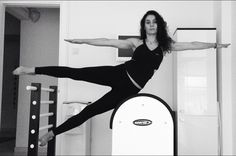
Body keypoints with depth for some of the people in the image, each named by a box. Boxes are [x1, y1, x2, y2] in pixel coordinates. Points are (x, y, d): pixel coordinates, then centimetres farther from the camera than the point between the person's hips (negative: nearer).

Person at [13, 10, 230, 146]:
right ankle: (34, 70, -10)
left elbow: (191, 45, 8)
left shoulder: (165, 45, 7)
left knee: (90, 111, 0)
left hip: (130, 90, 0)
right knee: (78, 73, -18)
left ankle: (52, 132, 10)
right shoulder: (136, 43, 4)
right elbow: (107, 42, 0)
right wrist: (82, 40, -3)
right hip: (118, 75, 0)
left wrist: (215, 44, 5)